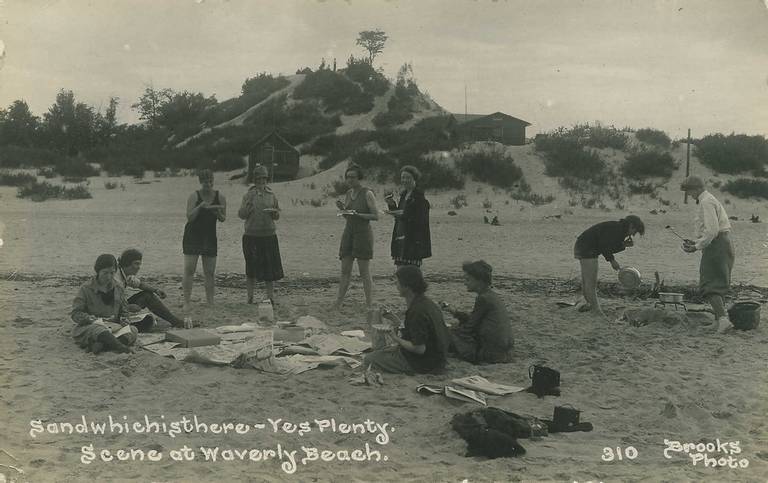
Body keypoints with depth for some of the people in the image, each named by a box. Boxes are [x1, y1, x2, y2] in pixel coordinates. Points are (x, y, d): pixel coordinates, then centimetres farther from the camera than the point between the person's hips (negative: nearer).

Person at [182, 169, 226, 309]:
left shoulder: (220, 197, 2)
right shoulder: (194, 196, -6)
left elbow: (223, 219, 6)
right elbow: (189, 217, -13)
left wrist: (218, 214, -16)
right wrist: (200, 206, -25)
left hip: (210, 237, 3)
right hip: (193, 236, -3)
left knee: (209, 272, 4)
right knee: (189, 270, -7)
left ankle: (210, 302, 11)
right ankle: (186, 302, -4)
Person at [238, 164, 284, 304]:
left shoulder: (271, 195, 8)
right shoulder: (248, 195, 2)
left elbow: (277, 217, 13)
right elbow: (241, 215, 0)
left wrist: (274, 212, -9)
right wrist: (247, 204, -17)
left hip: (269, 236, 1)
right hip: (251, 236, -1)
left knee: (270, 267, -1)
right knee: (251, 268, 4)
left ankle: (270, 298, 7)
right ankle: (250, 297, 15)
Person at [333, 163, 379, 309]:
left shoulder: (367, 194, -8)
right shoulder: (349, 193, 12)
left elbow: (376, 216, -12)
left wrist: (358, 214, -21)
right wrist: (342, 208, 0)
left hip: (363, 233, -6)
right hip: (349, 232, 6)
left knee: (364, 271, -5)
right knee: (345, 270, 6)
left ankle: (369, 304, 0)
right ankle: (338, 303, 9)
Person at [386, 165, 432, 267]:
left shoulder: (419, 197, -10)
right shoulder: (404, 195, 16)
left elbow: (421, 220, -17)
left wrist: (403, 215, -27)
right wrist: (392, 205, 6)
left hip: (414, 241, -8)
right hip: (401, 238, 8)